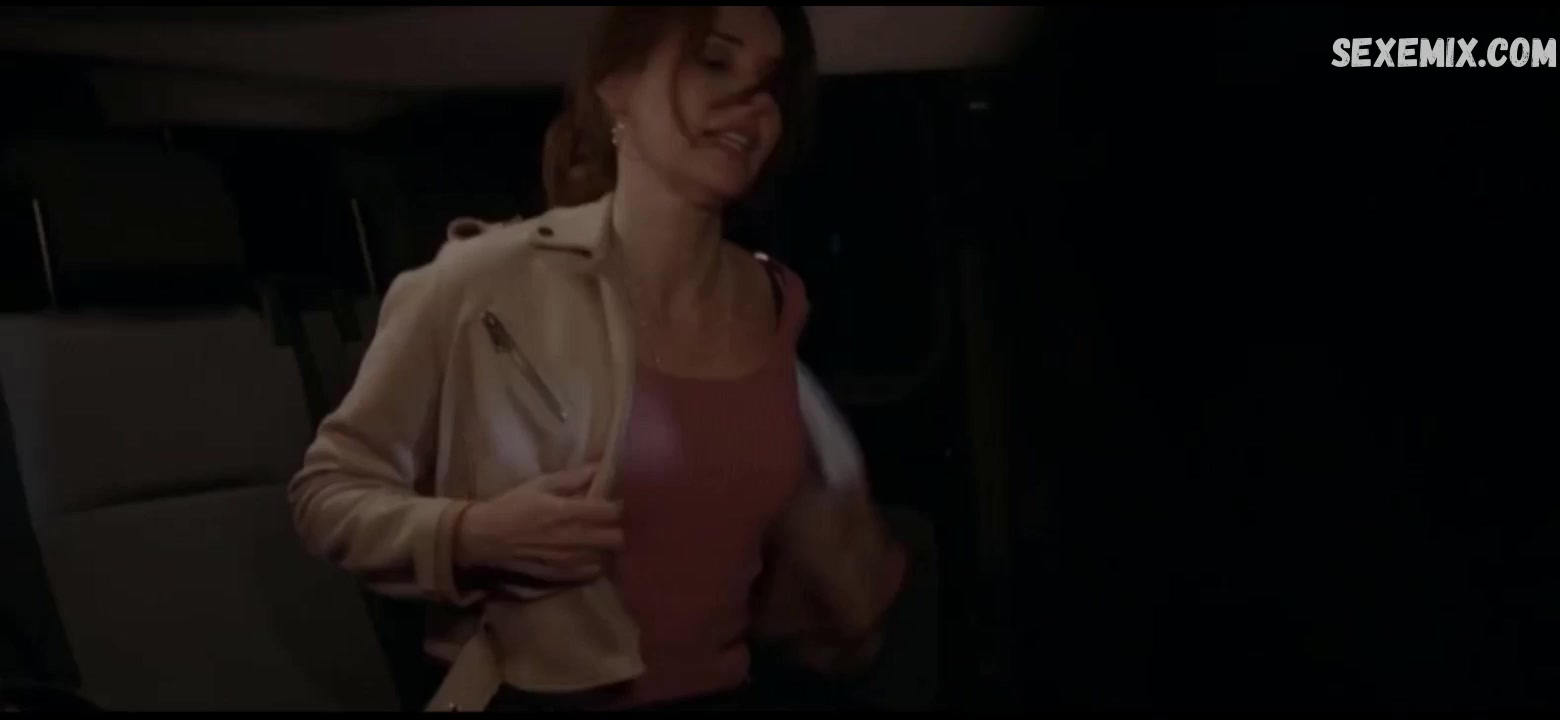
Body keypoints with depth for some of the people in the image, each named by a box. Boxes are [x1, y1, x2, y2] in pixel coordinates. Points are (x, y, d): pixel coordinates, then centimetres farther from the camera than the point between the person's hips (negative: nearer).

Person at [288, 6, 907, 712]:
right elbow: (327, 491, -8)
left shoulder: (775, 305, -5)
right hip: (536, 696, -4)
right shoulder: (484, 284, -18)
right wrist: (471, 535, -22)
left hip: (722, 693, 4)